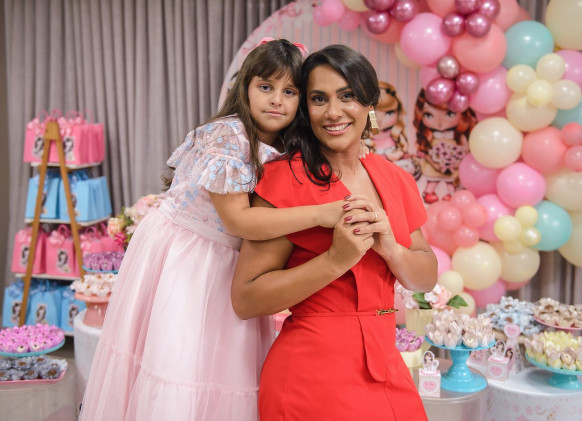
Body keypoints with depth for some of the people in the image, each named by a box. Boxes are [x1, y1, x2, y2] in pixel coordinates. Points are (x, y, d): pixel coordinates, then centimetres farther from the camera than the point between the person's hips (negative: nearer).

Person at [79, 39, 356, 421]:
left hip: (229, 267, 7)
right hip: (177, 260, -7)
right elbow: (237, 218, -26)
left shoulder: (280, 151, 4)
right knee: (178, 358, -2)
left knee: (224, 369, 9)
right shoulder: (228, 135, -21)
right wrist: (319, 214, -30)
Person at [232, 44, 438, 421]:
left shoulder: (394, 180, 4)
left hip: (385, 368, 6)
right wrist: (336, 260, -24)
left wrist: (390, 249, -14)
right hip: (312, 374, -5)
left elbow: (428, 277, 6)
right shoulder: (287, 178, -13)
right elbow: (245, 299, -15)